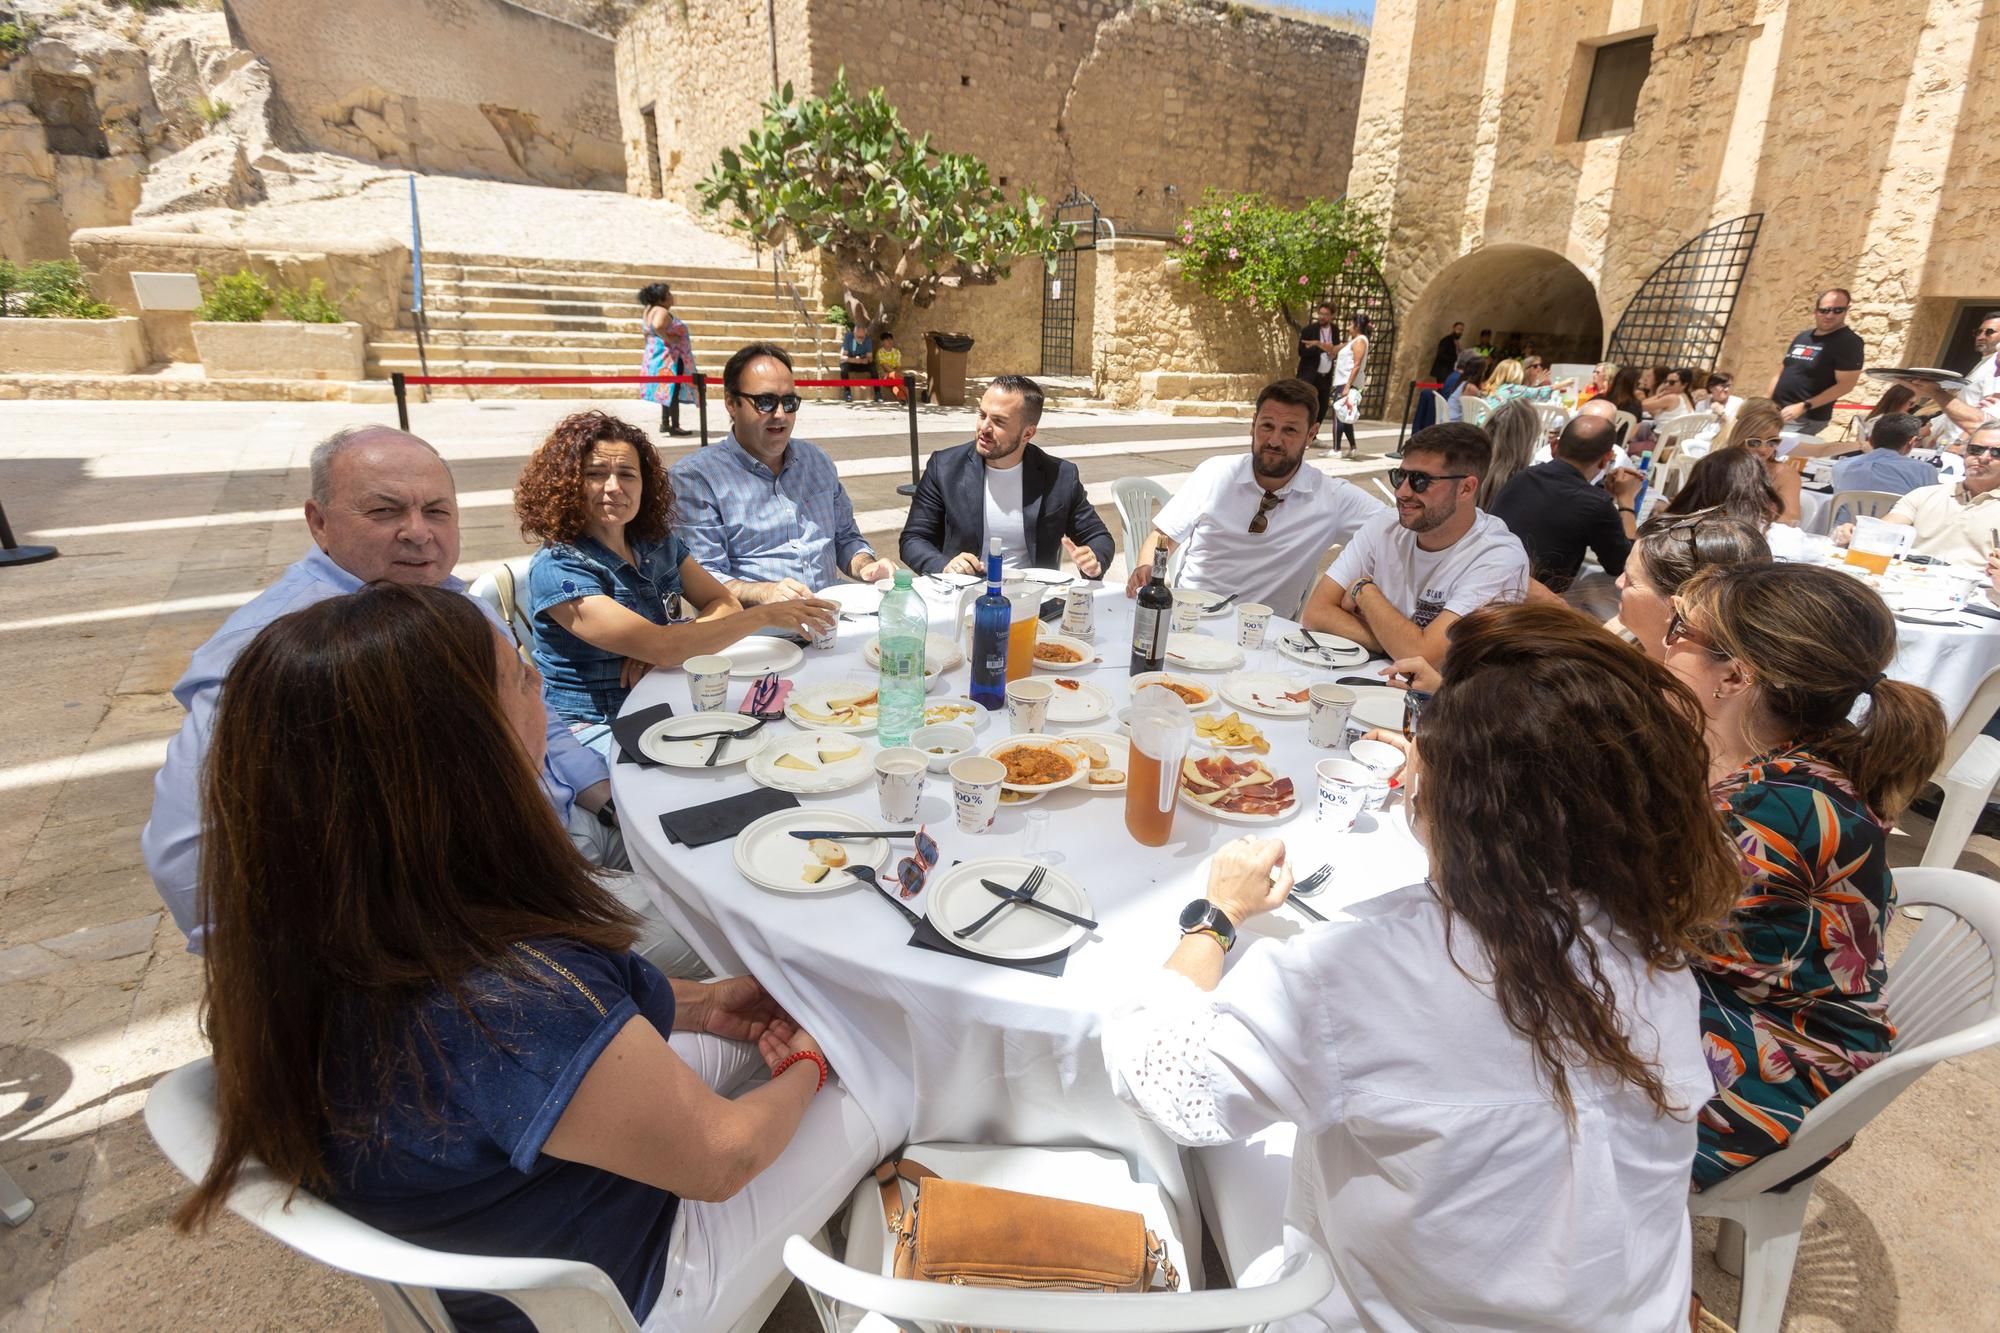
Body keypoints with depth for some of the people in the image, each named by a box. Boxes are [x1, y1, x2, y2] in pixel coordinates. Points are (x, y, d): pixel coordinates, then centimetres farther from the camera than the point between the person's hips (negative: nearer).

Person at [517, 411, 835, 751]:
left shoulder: (658, 542, 5)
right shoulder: (556, 570, -16)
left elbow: (725, 605, 2)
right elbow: (663, 648, -25)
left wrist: (662, 647, -17)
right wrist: (766, 615, -23)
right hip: (598, 730, -6)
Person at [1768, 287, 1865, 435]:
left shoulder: (1849, 342, -8)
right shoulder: (1803, 336, 14)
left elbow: (1846, 384, -14)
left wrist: (1803, 407, -21)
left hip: (1806, 419, -7)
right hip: (1776, 412, 7)